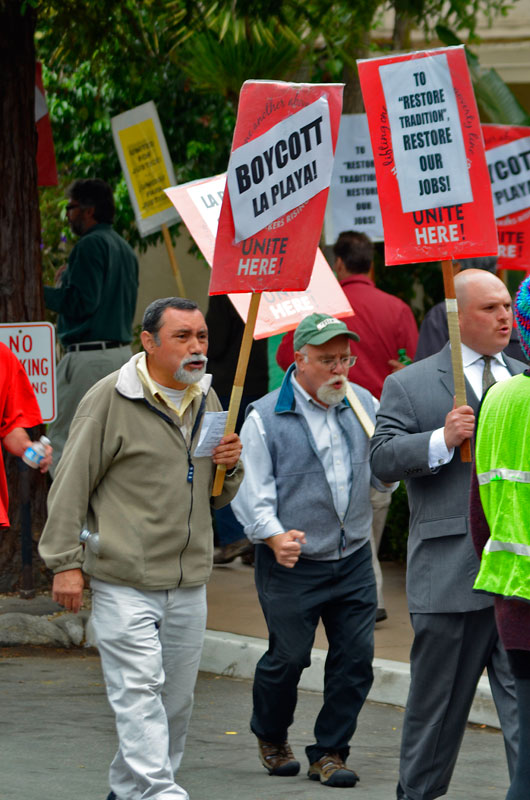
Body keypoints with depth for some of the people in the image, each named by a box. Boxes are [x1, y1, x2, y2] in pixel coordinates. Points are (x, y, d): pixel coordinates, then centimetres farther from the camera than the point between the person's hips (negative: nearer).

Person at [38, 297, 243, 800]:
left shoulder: (207, 400, 13)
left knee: (176, 700, 11)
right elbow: (71, 486, -6)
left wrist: (230, 466, 0)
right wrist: (65, 562, -9)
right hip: (125, 583, -7)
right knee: (139, 692, -13)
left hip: (188, 583, 7)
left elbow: (219, 496, 23)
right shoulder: (110, 400, -7)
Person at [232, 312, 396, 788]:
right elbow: (250, 490, -7)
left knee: (355, 657, 0)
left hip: (353, 560, 4)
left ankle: (330, 752, 13)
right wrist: (274, 536, -23)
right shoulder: (265, 418, -5)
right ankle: (271, 739, 29)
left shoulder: (363, 406, 8)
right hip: (292, 566, -4)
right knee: (288, 656, 2)